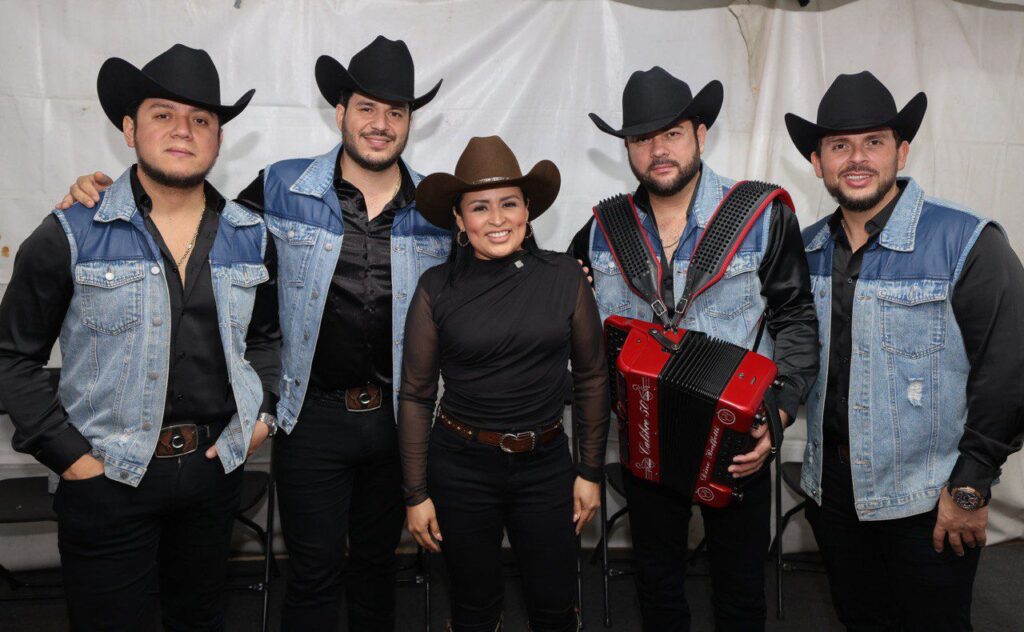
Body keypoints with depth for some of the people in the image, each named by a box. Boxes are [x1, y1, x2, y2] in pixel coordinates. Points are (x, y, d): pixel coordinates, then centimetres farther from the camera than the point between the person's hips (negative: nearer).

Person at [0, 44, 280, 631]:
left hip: (216, 467, 4)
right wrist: (65, 451, -9)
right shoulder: (71, 236, -8)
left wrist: (263, 412, 3)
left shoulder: (249, 237, 3)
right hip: (107, 477, -3)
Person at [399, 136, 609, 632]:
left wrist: (590, 471, 4)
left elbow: (590, 377, 3)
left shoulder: (565, 277, -5)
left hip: (546, 463, 1)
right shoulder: (437, 288, -7)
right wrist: (416, 494, 0)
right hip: (460, 466, 0)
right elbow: (415, 395, -2)